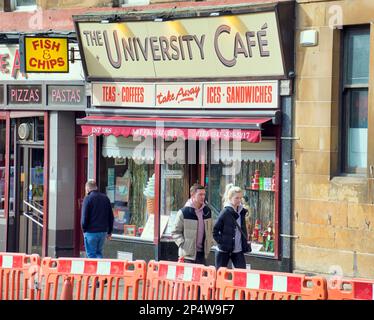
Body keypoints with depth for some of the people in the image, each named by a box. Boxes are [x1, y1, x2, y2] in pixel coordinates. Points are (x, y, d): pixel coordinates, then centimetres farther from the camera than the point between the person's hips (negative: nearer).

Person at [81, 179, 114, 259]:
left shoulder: (88, 198, -8)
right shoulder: (105, 198, 10)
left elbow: (84, 217, -11)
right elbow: (111, 217, 12)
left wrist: (84, 229, 3)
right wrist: (109, 231, 17)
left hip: (91, 232, -5)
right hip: (103, 231, 5)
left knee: (91, 254, 1)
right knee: (99, 253, 16)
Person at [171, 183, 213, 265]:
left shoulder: (207, 211, 9)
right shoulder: (184, 212, -7)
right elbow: (175, 232, -2)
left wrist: (209, 243, 11)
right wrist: (182, 245, -12)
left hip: (202, 254, 5)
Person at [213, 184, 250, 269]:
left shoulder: (241, 212, 5)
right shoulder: (225, 212, -11)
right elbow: (215, 231, -10)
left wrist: (245, 244, 8)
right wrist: (222, 242, -14)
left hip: (238, 250, 5)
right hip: (224, 250, -5)